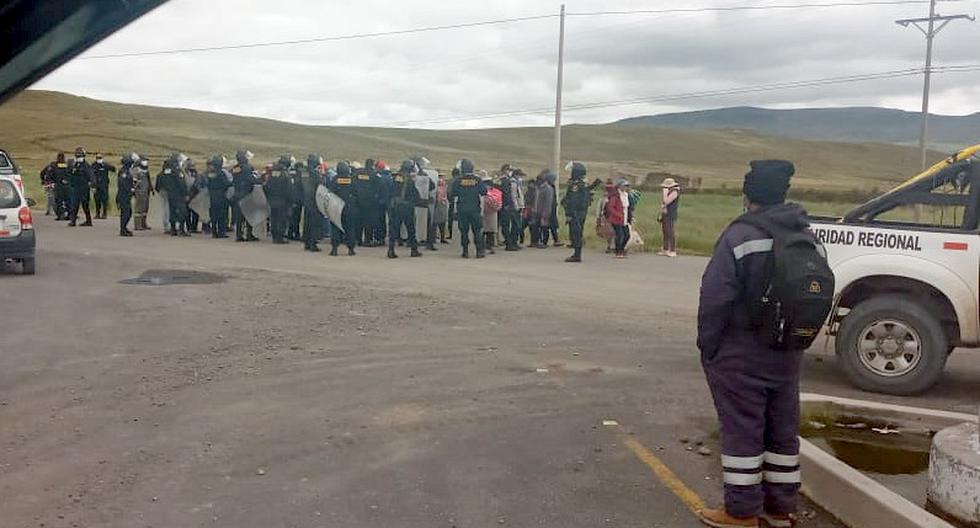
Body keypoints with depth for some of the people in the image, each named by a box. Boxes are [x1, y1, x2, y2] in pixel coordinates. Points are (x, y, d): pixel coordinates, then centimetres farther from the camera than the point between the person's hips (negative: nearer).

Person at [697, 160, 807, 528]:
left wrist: (708, 345, -9)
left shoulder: (741, 236, -17)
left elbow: (715, 298, -20)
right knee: (783, 429, 14)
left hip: (740, 353, -7)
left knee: (742, 430, 1)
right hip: (787, 353, 7)